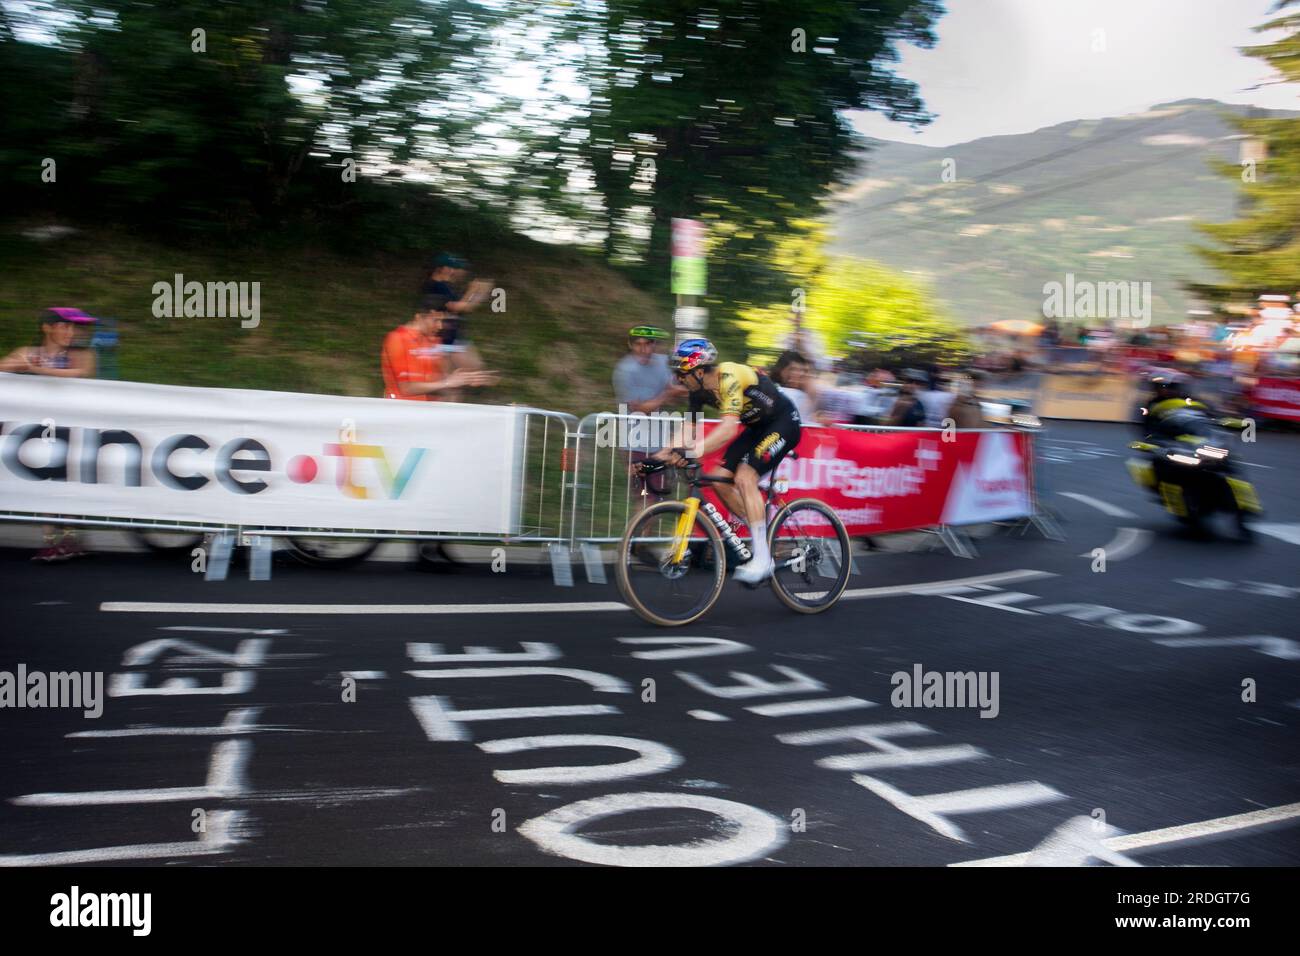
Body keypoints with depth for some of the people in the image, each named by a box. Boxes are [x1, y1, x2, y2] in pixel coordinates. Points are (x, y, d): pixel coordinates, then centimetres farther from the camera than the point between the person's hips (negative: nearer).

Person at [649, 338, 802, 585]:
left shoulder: (729, 377, -31)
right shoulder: (699, 390, -5)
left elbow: (729, 428, -42)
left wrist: (692, 451, -52)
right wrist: (666, 452, -12)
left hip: (783, 423, -9)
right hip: (757, 426, 9)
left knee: (744, 478, -23)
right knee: (721, 480, -3)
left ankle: (762, 559, -18)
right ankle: (760, 538, 11)